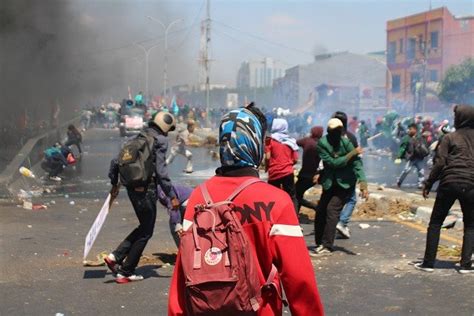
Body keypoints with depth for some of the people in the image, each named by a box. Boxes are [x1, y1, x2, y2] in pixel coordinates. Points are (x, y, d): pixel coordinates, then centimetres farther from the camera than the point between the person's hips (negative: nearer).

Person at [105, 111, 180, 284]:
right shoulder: (160, 141, -9)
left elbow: (116, 161, 15)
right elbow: (161, 171, -18)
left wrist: (114, 184, 26)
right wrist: (172, 196, -16)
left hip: (132, 187, 8)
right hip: (146, 189, -8)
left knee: (144, 227, 21)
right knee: (145, 232, 5)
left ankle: (115, 256, 12)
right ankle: (125, 272, 8)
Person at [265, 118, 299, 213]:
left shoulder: (270, 140, -5)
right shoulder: (291, 141, 7)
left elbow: (267, 157, -11)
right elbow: (295, 159, 4)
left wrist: (267, 167, 7)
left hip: (274, 173, -2)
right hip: (288, 173, 2)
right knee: (292, 197, 7)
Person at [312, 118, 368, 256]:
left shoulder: (346, 142, -14)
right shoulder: (322, 144, -11)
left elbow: (357, 163, -18)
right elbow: (333, 163, -19)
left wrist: (363, 184, -29)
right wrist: (352, 153, -23)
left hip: (345, 183, -3)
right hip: (329, 183, 3)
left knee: (332, 209, -15)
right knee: (321, 212, 4)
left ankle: (327, 246, -13)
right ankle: (320, 244, 20)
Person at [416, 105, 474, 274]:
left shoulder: (450, 137, 1)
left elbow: (440, 163, -5)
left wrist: (428, 184, 1)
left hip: (449, 183, -2)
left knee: (435, 222, 8)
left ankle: (428, 262, 6)